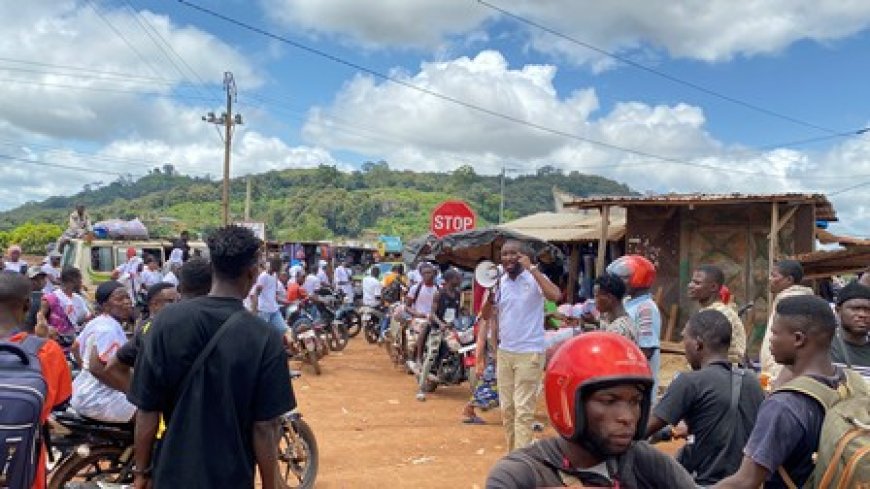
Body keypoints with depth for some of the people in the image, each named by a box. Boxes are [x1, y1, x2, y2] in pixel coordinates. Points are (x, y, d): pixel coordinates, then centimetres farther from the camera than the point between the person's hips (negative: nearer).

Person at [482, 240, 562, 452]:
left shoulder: (534, 279, -9)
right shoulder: (500, 282, 8)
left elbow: (555, 295, -29)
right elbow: (486, 316, 8)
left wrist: (532, 268, -24)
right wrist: (490, 294, -11)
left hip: (529, 353, -6)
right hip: (504, 352, 7)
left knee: (523, 410, -7)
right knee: (507, 409, 15)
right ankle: (513, 455, 29)